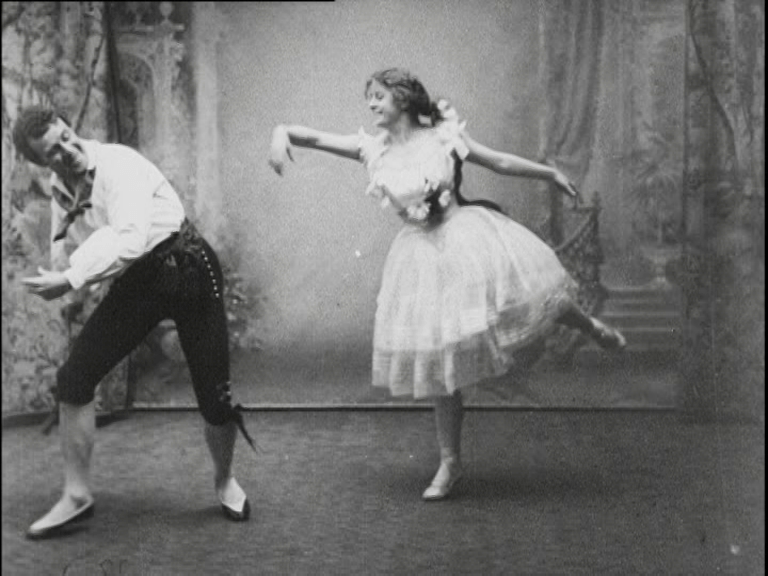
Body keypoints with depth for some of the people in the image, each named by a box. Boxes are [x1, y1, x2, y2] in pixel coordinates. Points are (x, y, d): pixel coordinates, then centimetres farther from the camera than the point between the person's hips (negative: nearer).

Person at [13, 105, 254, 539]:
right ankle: (77, 496, 9)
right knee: (74, 377, -5)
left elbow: (130, 239, -31)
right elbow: (64, 251, 11)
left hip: (187, 268, -6)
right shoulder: (60, 190, 2)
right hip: (136, 279, 6)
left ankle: (225, 481, 26)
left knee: (215, 396, -4)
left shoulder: (117, 164, -20)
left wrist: (70, 279, -32)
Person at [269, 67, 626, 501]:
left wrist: (550, 173, 11)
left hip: (467, 234, -1)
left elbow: (499, 162, 5)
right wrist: (282, 132, -29)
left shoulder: (443, 135, -5)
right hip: (424, 252, 1)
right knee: (440, 361, 5)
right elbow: (315, 138, -8)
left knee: (532, 290, -17)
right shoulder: (373, 149, -3)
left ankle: (592, 327, 20)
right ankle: (450, 462, 18)